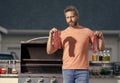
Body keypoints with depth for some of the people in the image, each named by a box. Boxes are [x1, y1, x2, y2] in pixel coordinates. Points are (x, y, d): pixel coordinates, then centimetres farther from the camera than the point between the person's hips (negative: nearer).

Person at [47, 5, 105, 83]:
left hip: (82, 71, -1)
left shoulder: (87, 32, 5)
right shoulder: (62, 34, 7)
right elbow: (49, 51, 2)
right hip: (67, 70, 1)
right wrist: (51, 36, -13)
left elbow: (101, 48, 7)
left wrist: (101, 37, -13)